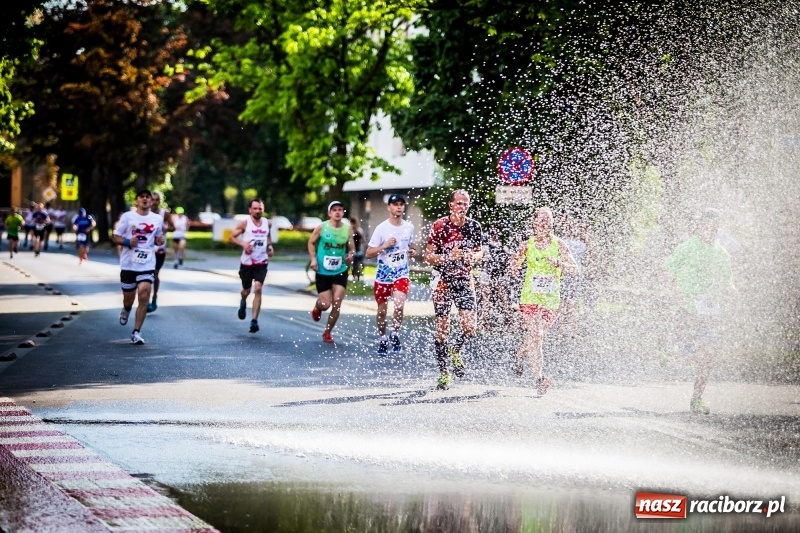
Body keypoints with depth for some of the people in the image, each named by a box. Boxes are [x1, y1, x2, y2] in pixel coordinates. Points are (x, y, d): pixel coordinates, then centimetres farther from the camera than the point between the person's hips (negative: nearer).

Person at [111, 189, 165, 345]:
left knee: (143, 298, -13)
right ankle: (125, 311, 48)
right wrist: (128, 242, -17)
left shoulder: (157, 219, 6)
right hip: (128, 264, -1)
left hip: (147, 265, 1)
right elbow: (115, 237, 1)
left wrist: (160, 240, -3)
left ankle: (136, 333, -6)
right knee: (128, 298, 10)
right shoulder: (127, 216, -1)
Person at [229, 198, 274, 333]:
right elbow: (231, 238, -5)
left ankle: (254, 320, -15)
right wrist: (243, 244, -22)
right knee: (246, 290, 12)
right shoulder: (244, 223, -6)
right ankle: (243, 303, 50)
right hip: (246, 262, -1)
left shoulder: (267, 223, 5)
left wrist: (270, 245, 5)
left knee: (258, 289, -15)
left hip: (261, 263, 1)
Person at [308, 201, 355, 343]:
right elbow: (311, 243, 5)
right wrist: (313, 259, -8)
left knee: (336, 305, -5)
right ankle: (317, 306, 36)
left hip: (340, 271, 2)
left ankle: (327, 332, 14)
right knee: (325, 305, -3)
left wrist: (351, 255, -16)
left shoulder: (348, 229, -2)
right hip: (322, 272, -2)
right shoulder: (321, 227, -8)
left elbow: (352, 248, 6)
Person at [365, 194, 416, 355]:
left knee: (399, 304, -22)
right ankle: (383, 340, 28)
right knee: (382, 310, 8)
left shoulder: (409, 227, 2)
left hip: (402, 274, 1)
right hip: (383, 275, -1)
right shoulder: (382, 228, -9)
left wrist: (412, 252, 1)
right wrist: (385, 246, -21)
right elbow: (368, 254, -8)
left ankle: (395, 335, -1)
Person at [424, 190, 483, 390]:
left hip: (465, 281, 3)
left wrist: (474, 257, -8)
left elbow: (479, 252, 15)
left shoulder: (474, 226, 3)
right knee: (442, 329, -1)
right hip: (443, 282, -3)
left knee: (470, 327, -9)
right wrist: (448, 257, -22)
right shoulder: (439, 226, -9)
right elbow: (428, 256, -7)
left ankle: (455, 351, 23)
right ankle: (443, 372, 11)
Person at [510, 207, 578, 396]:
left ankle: (519, 357, 35)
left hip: (550, 298, 1)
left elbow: (574, 270, 0)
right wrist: (520, 253, -19)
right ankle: (539, 378, -9)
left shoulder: (559, 245, 2)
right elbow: (513, 268, 2)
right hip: (530, 296, -1)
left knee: (535, 335, 4)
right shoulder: (527, 244, 3)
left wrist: (558, 263, -17)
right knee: (535, 336, -11)